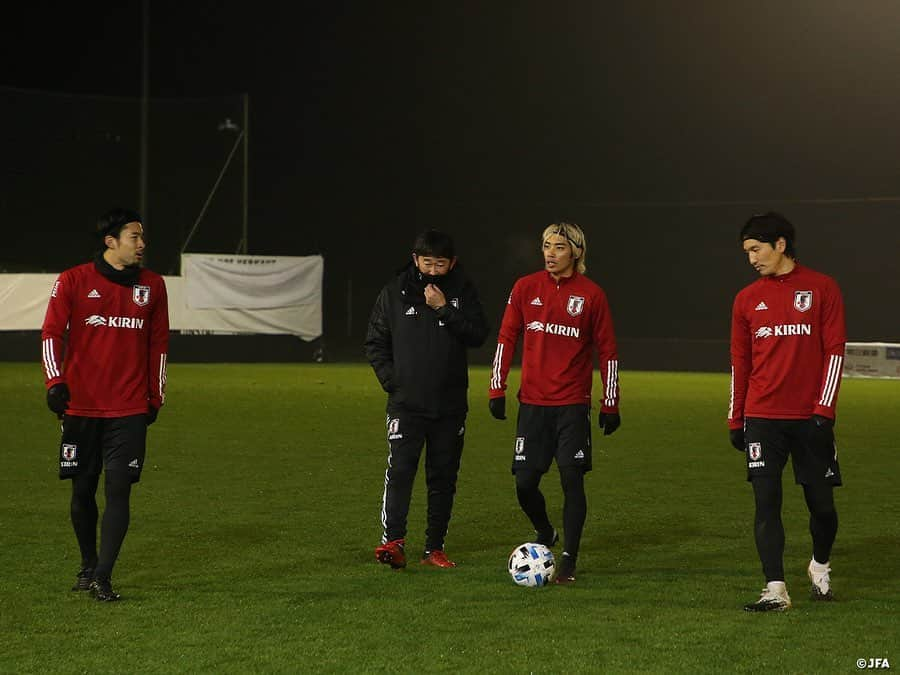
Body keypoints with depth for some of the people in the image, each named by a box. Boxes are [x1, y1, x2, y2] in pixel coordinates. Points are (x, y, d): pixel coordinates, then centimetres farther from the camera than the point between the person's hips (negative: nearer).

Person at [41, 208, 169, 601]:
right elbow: (52, 333, -4)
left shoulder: (152, 286, 8)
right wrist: (55, 381, -18)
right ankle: (88, 566, 26)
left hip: (130, 410, 1)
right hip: (81, 406, -1)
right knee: (83, 490, 7)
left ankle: (103, 577, -6)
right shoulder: (74, 281, 0)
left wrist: (156, 397, 13)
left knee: (119, 488, -8)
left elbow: (158, 344, 14)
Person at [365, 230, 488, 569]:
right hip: (406, 402, -1)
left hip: (450, 404, 2)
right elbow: (375, 342, 7)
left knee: (443, 477, 6)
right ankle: (393, 540, -20)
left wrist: (444, 309, -16)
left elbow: (478, 335, -8)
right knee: (400, 469, -16)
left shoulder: (463, 291, 3)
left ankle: (434, 547, 13)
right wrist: (390, 379, -4)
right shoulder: (395, 291, 2)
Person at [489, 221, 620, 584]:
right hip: (533, 403, 2)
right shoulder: (526, 288, 4)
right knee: (525, 482, 0)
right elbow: (506, 339, 7)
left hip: (573, 405, -2)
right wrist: (497, 389, 1)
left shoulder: (591, 295, -1)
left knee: (572, 479, -7)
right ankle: (544, 534, 29)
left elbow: (607, 351, 3)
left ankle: (569, 559, 3)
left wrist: (610, 404, 1)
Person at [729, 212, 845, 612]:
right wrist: (735, 420, 11)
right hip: (762, 419, 2)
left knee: (821, 503, 5)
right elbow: (740, 363, 13)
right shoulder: (747, 299, 9)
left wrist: (824, 410, -10)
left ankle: (820, 565, 32)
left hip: (809, 417, -2)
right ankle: (775, 590, -5)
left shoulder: (822, 289, 0)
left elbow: (834, 351, -3)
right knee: (767, 503, -6)